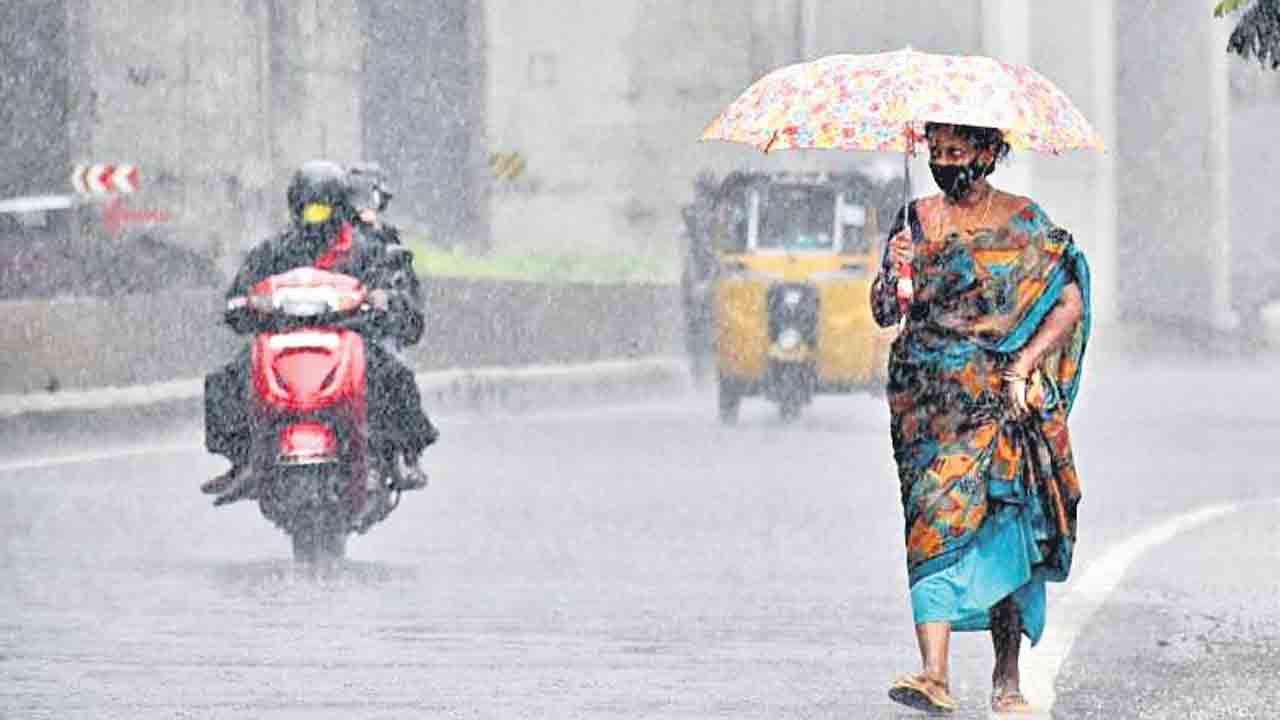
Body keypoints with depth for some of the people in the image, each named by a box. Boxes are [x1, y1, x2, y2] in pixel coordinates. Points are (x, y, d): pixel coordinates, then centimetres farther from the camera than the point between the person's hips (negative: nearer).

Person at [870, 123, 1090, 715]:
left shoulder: (1024, 223, 4)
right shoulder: (917, 220, 11)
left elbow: (1070, 302, -2)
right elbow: (884, 314, 7)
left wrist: (1022, 368, -12)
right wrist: (893, 273, -15)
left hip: (999, 396, -2)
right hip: (928, 395, 2)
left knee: (1001, 525, -6)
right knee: (937, 518, -12)